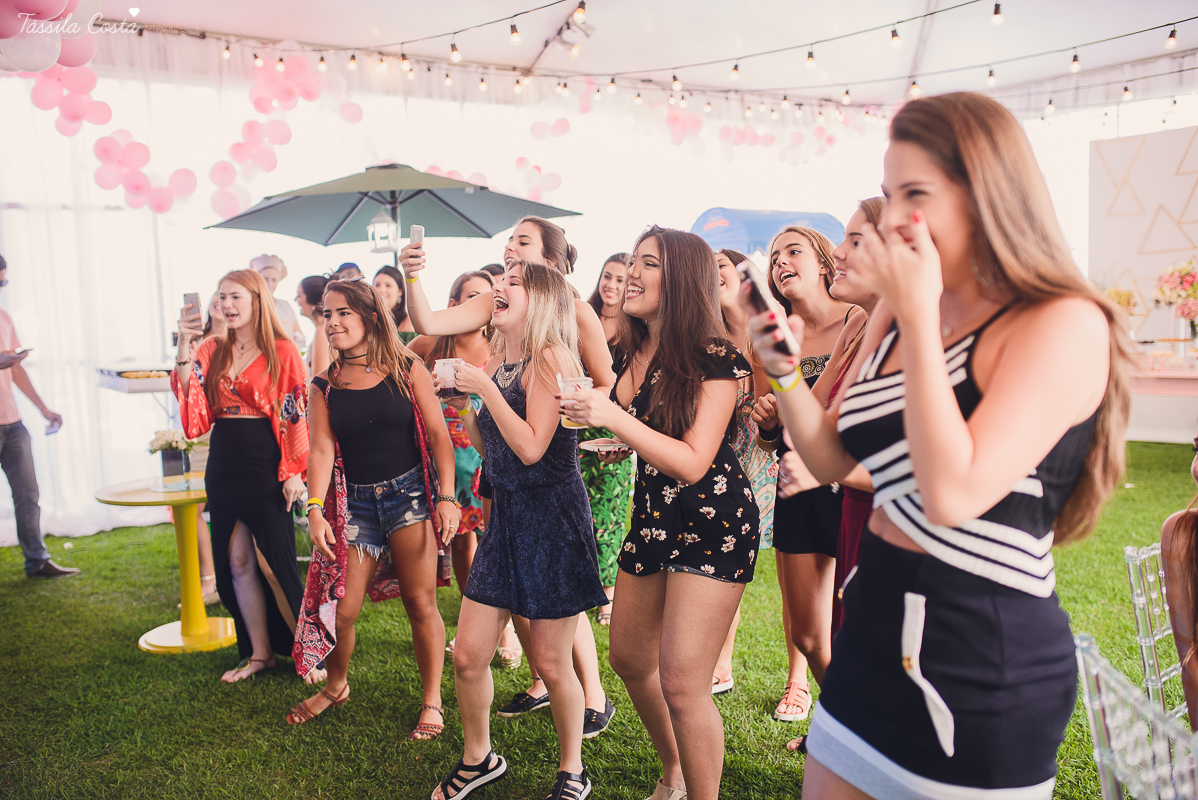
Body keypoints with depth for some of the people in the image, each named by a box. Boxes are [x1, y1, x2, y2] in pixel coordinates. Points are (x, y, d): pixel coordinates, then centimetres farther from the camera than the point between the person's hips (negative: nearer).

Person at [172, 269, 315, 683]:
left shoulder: (281, 351, -4)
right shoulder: (212, 351, 9)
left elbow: (298, 413, -7)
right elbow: (195, 409, -3)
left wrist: (295, 470, -13)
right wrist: (184, 349, -11)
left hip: (265, 469, -5)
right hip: (223, 468, 6)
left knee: (275, 563, -1)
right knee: (237, 562, 10)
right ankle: (259, 653, 23)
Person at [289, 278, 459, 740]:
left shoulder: (407, 369, -1)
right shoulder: (323, 387, 5)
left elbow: (437, 434, -3)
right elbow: (321, 450, -2)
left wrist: (446, 497, -10)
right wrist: (315, 508, -17)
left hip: (410, 493, -2)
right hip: (355, 502, 2)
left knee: (421, 604, 0)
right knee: (341, 609, 2)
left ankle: (432, 701, 19)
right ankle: (336, 686, 32)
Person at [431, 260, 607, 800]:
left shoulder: (551, 360, -12)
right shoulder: (494, 366, 9)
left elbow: (530, 448, -20)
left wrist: (484, 388, -17)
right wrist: (460, 400, 3)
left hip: (554, 519, -6)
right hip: (506, 516, 7)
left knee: (552, 664, 4)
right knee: (468, 656, 8)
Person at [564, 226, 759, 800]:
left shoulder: (716, 358, -15)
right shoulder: (636, 352, 7)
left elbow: (693, 462, -22)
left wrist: (614, 418, -29)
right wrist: (619, 445, 0)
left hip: (713, 522, -8)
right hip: (652, 516, 8)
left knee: (680, 682, -9)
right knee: (629, 660, 17)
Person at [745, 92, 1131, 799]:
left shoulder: (1065, 324, -16)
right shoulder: (896, 313, 4)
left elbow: (953, 495, -28)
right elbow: (833, 460, 8)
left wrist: (920, 318, -23)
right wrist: (785, 368, -9)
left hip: (987, 660, -6)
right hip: (876, 623, 7)